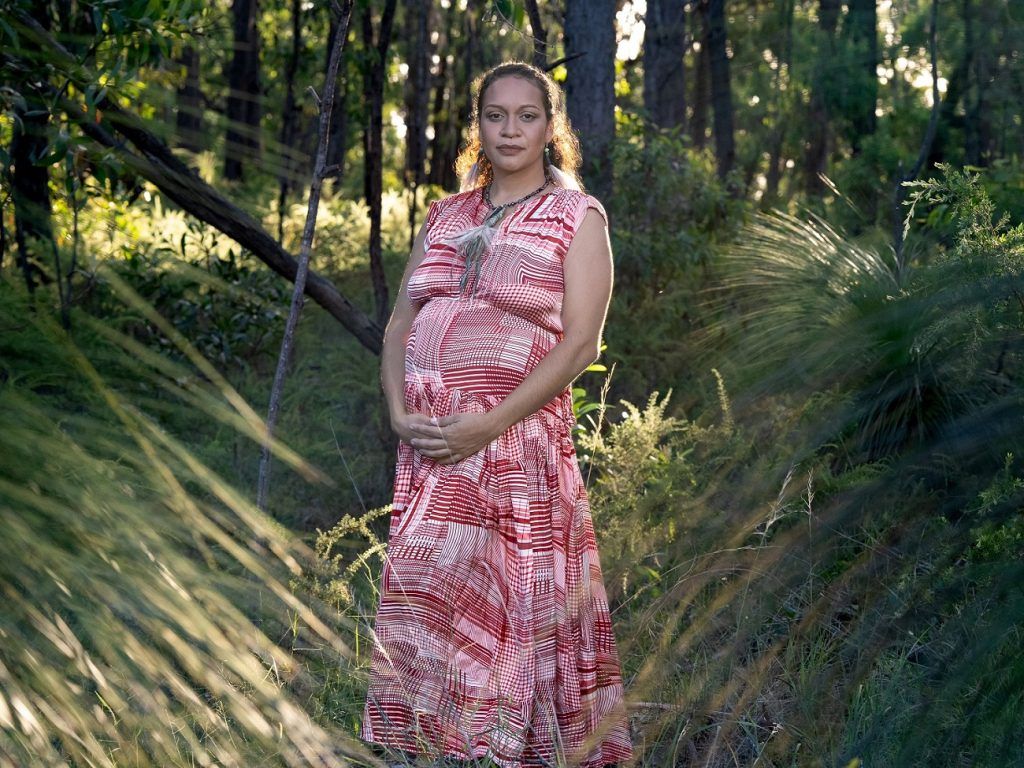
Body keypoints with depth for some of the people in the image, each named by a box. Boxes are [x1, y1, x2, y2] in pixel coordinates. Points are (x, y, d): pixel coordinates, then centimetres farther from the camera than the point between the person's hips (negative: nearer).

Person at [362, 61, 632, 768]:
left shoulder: (577, 217, 2)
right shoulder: (445, 215, 17)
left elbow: (579, 341, -8)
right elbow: (400, 324, 16)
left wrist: (487, 425, -16)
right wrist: (401, 414, -2)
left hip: (518, 440, -5)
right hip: (428, 444, 5)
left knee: (520, 604, -4)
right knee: (422, 601, 3)